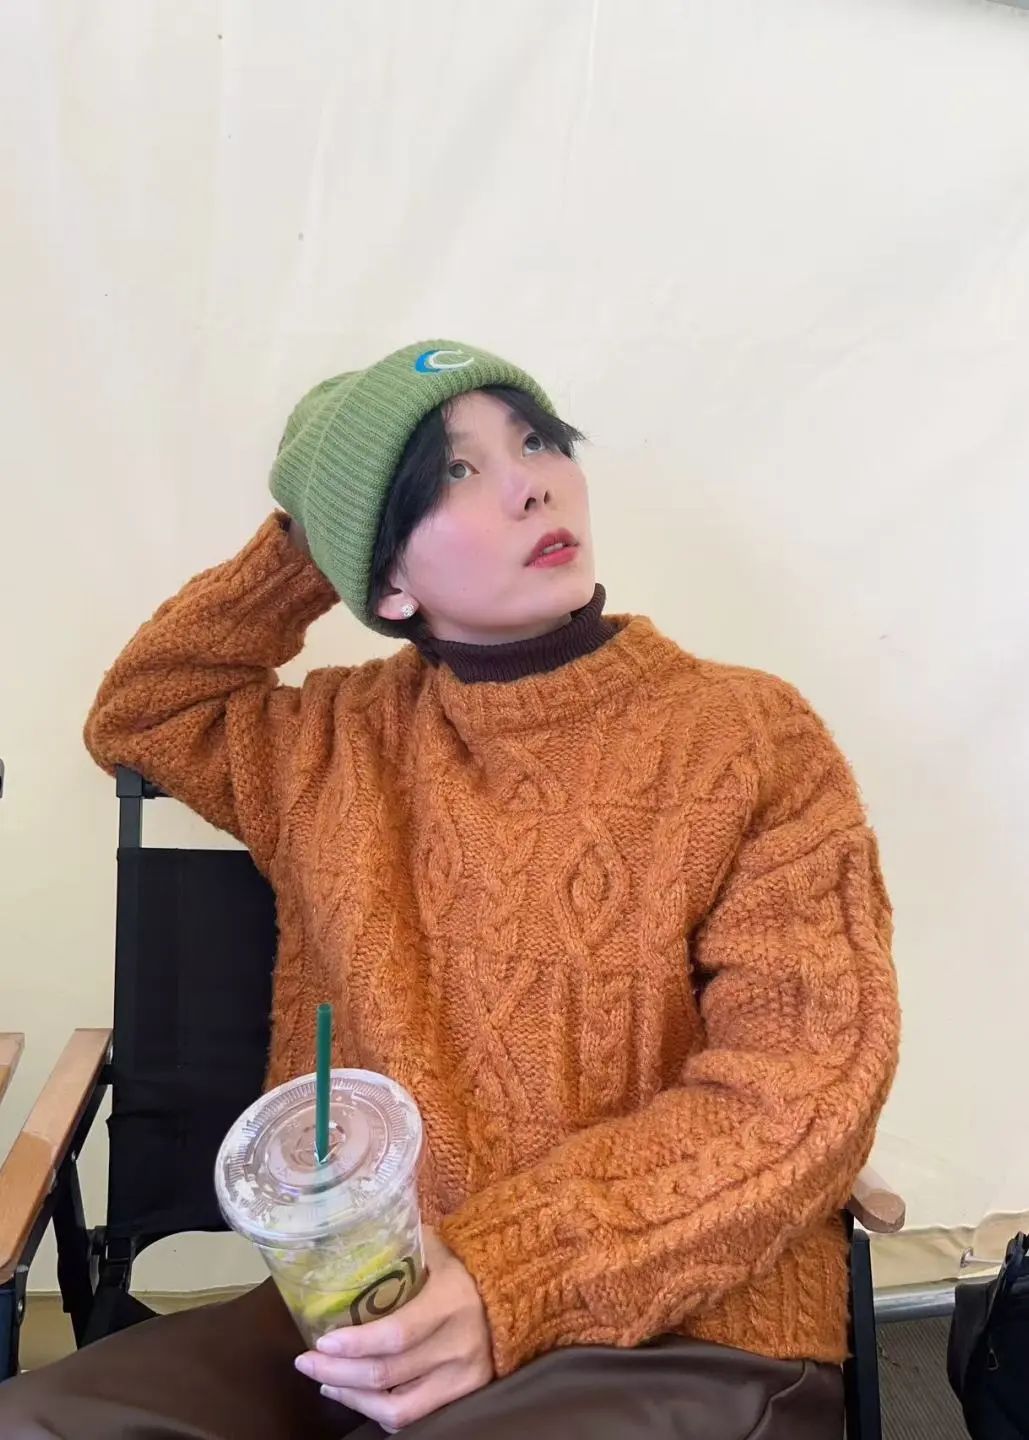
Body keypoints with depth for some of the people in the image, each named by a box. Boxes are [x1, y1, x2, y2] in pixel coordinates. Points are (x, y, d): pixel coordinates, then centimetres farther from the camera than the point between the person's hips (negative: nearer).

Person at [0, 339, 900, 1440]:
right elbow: (136, 712, 25)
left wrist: (509, 1284, -20)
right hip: (362, 1314, 4)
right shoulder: (338, 744, 9)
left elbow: (805, 1080, -9)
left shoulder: (754, 738, -3)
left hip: (683, 1337, -3)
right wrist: (300, 546, 11)